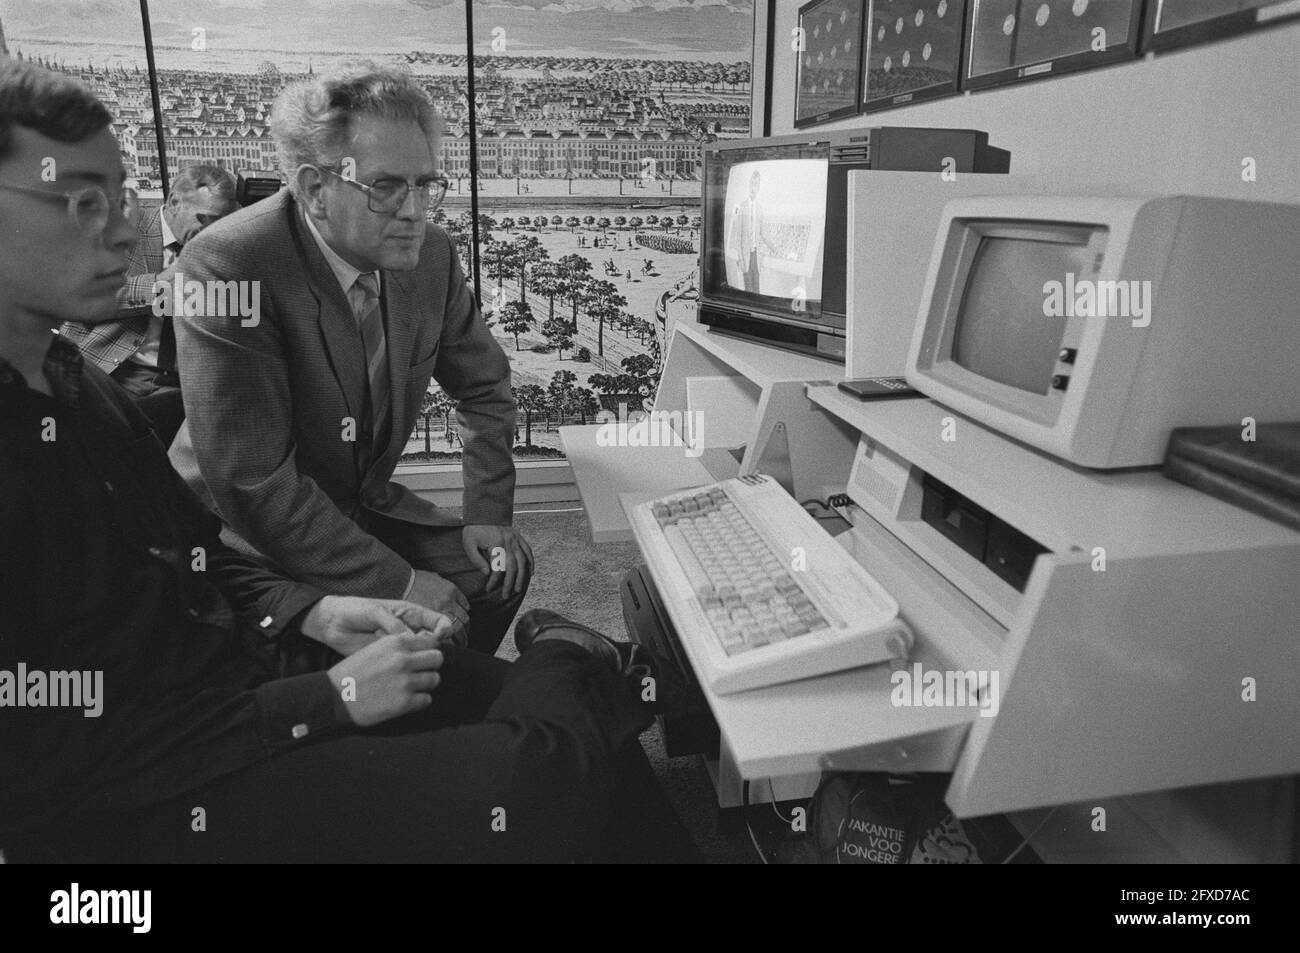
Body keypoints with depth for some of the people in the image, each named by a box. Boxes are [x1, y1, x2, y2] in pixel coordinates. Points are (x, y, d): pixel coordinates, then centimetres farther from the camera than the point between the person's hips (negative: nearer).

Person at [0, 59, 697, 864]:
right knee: (540, 786, -22)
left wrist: (316, 613, -1)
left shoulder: (79, 384, 9)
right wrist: (329, 698, -19)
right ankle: (558, 662, 2)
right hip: (148, 805, -7)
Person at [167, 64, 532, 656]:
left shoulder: (430, 253, -8)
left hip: (363, 506, 6)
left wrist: (488, 512, -3)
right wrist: (396, 583, -26)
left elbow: (483, 387, 8)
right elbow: (251, 481, -27)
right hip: (246, 535, -6)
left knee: (502, 568, -1)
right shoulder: (226, 267, -26)